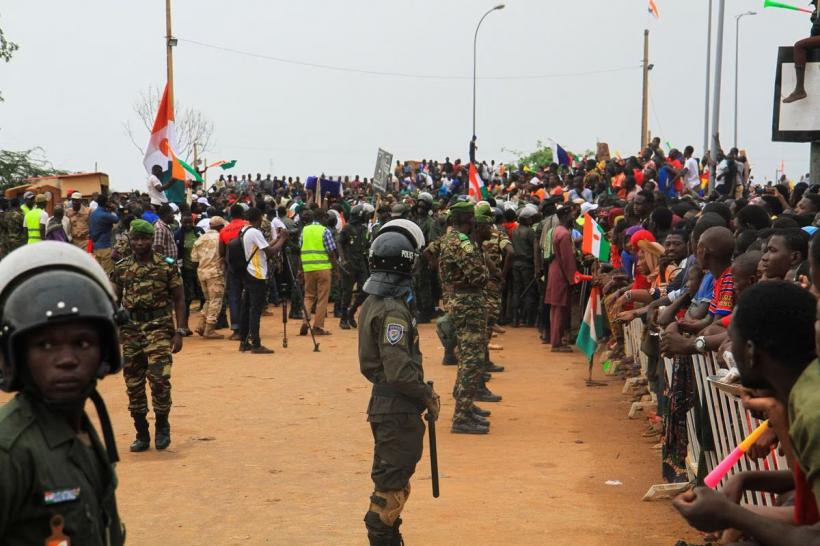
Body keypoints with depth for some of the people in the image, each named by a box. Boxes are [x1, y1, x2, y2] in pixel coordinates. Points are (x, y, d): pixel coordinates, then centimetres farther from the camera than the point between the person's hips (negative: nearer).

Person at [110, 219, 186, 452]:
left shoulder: (167, 266, 0)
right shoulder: (121, 269, 7)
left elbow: (179, 299, 2)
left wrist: (180, 332, -5)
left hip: (159, 328, -3)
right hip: (131, 330, 3)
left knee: (159, 378, -15)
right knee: (133, 384, 5)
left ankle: (162, 425, 8)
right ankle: (142, 434, 17)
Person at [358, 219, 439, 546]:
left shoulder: (373, 301, 7)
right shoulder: (394, 310, -22)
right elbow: (399, 371, -27)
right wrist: (428, 396, -11)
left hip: (383, 404, 10)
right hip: (398, 409, -9)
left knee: (391, 481, 20)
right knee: (392, 486, 1)